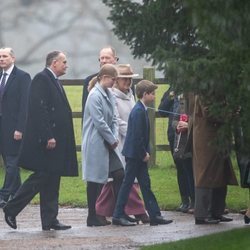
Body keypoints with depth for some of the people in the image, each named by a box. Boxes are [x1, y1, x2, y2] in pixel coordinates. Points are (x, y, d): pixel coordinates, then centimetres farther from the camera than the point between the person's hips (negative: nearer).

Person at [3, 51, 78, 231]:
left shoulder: (54, 81, 19)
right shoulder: (42, 79, -11)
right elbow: (39, 110, -20)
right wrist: (48, 137, -24)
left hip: (55, 142, 10)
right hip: (44, 141, -10)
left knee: (51, 181, 8)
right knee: (41, 177, -8)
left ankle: (50, 221, 8)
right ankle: (11, 210, 1)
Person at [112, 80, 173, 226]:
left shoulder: (141, 110, 12)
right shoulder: (139, 111, -18)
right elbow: (137, 136, -22)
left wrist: (145, 153, 10)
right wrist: (144, 154, -16)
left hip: (139, 155, 10)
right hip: (134, 154, -10)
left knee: (145, 185, 10)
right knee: (127, 183, -3)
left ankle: (155, 215, 12)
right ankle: (118, 216, 3)